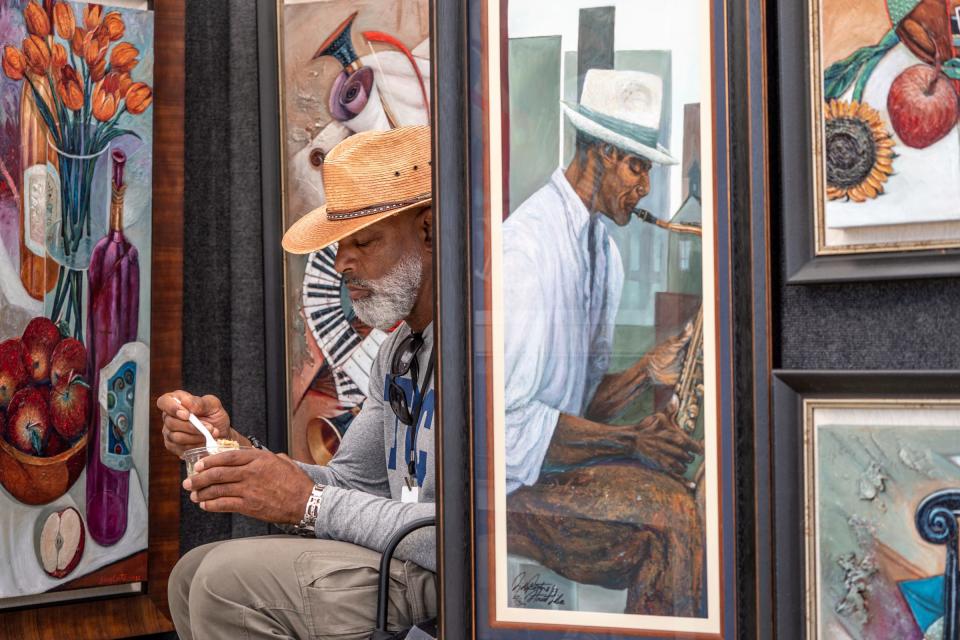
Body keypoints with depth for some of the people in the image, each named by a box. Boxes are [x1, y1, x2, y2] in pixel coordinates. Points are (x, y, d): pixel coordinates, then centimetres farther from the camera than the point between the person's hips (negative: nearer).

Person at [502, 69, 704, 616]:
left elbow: (584, 403, 13)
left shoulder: (605, 253, 11)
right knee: (671, 515, -26)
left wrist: (646, 374, -5)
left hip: (559, 456, 8)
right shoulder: (529, 243, -17)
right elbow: (511, 416, -21)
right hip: (513, 481, -8)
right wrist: (632, 440, -20)